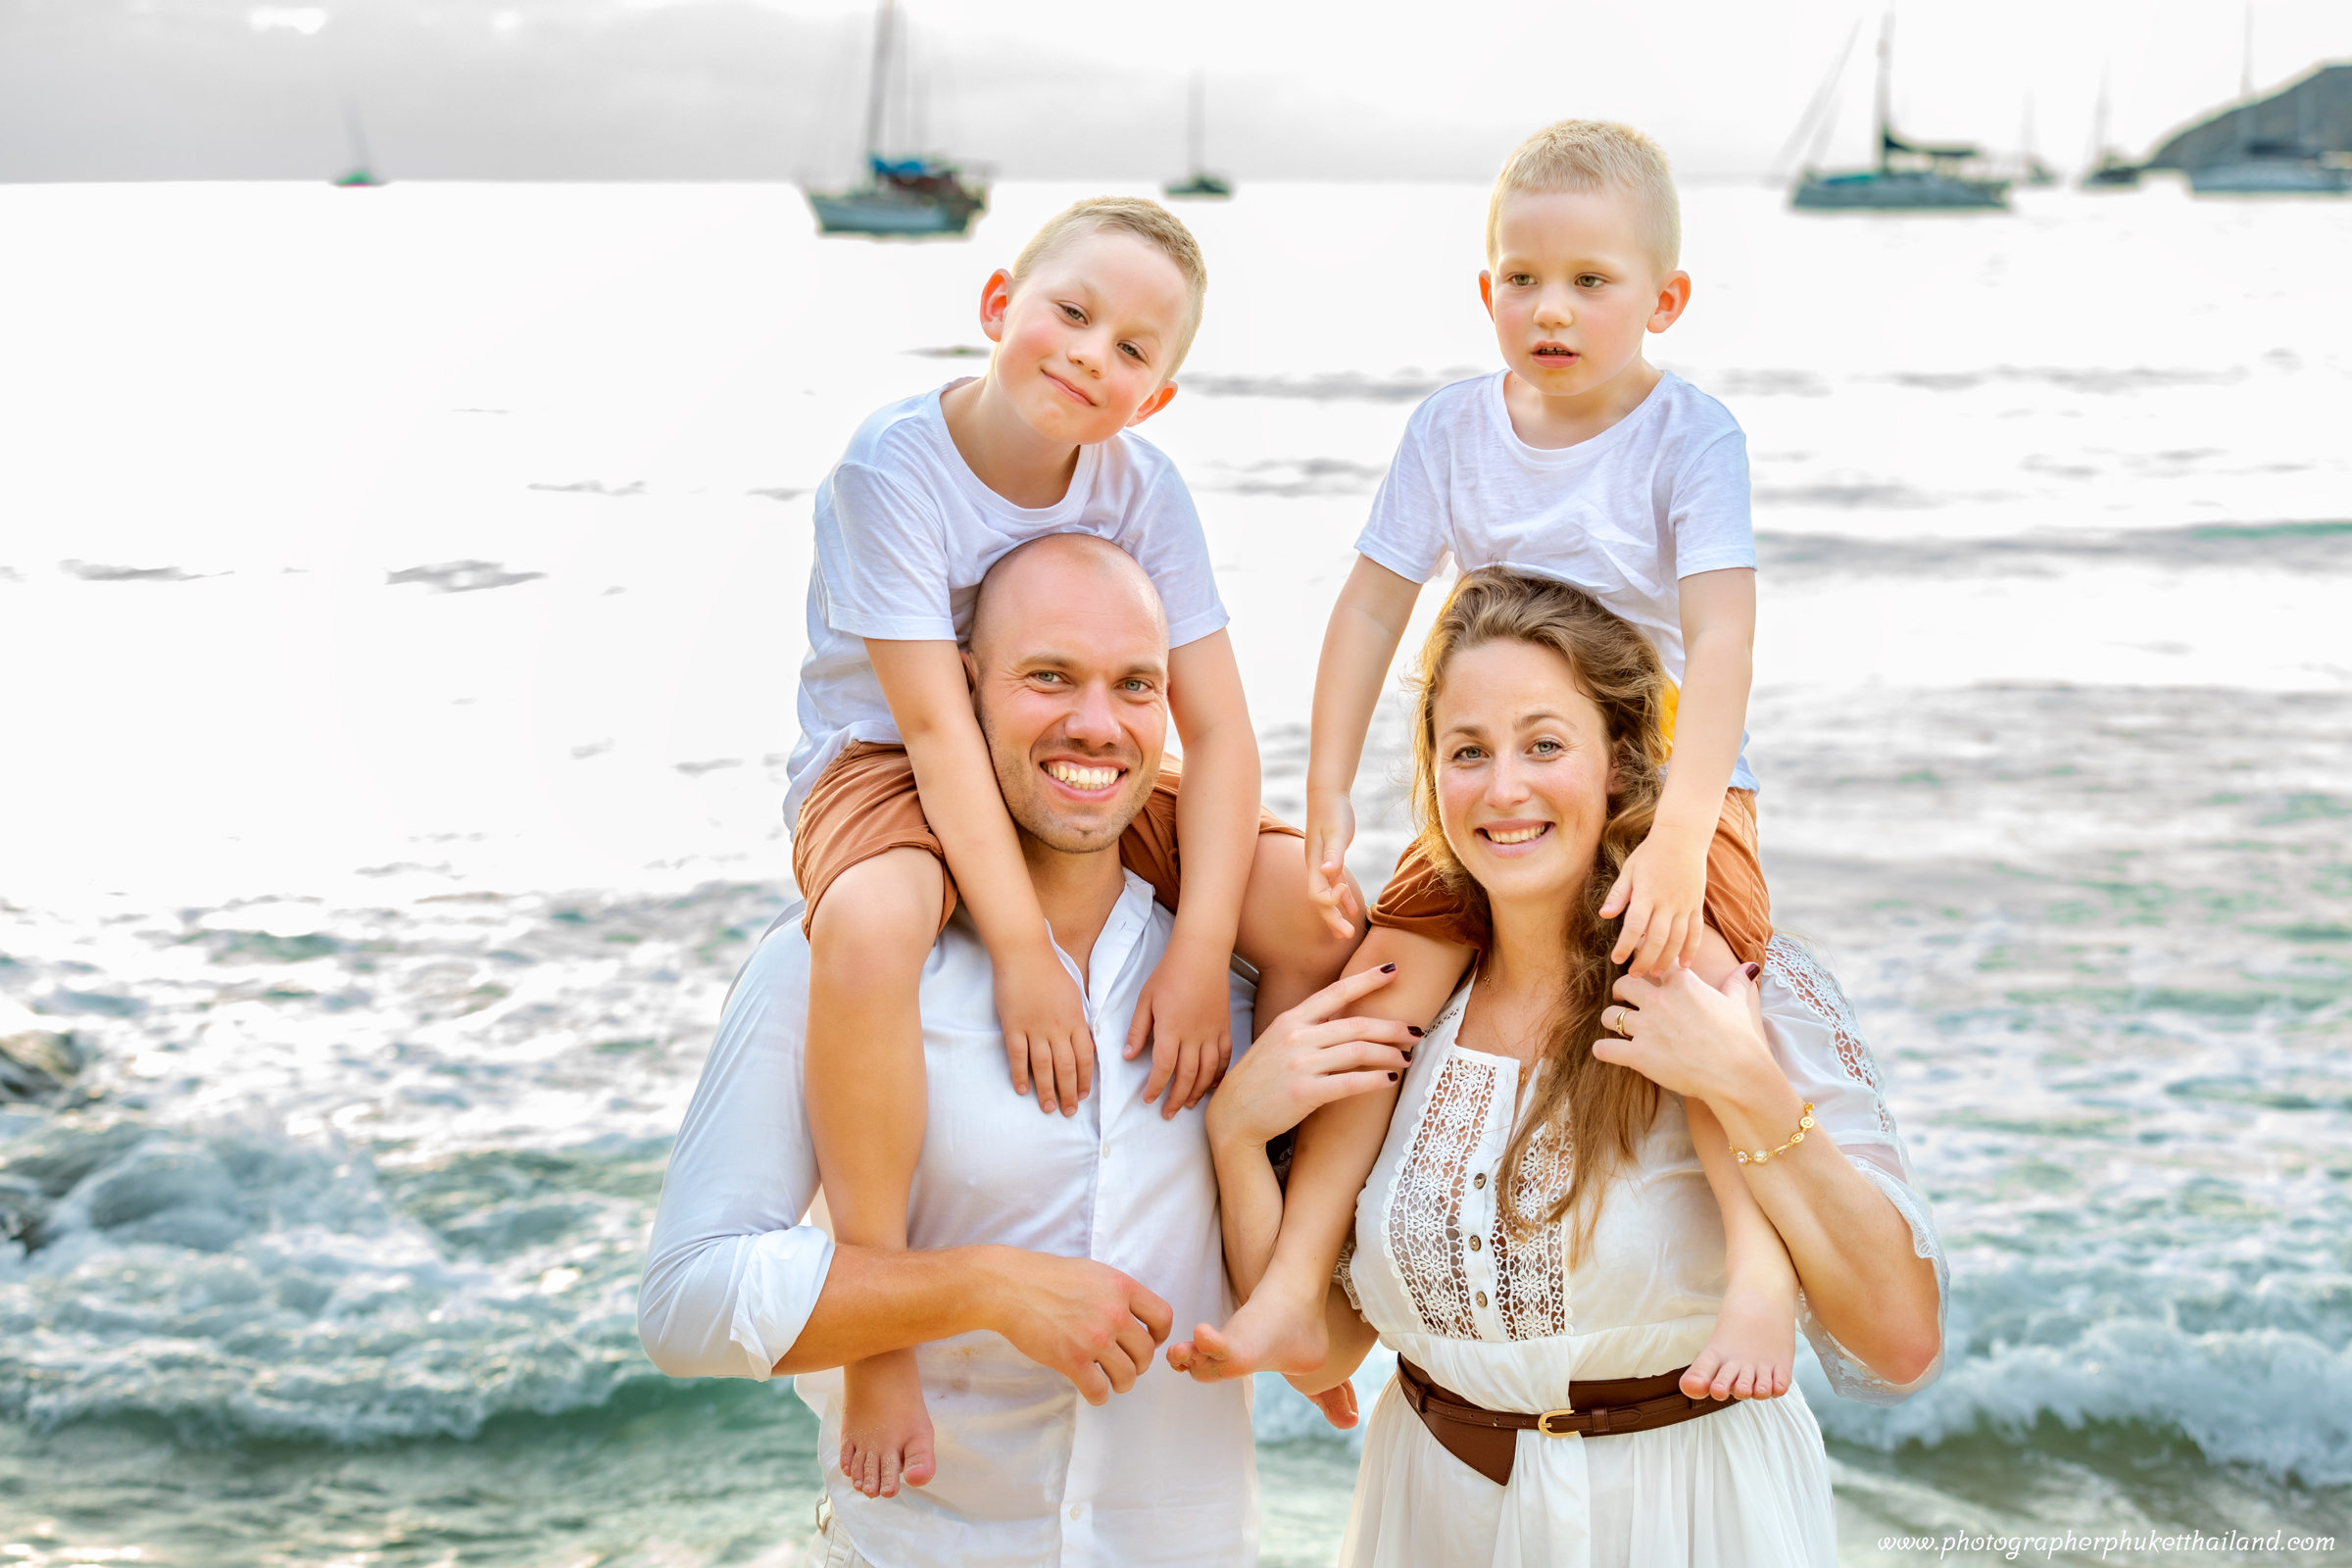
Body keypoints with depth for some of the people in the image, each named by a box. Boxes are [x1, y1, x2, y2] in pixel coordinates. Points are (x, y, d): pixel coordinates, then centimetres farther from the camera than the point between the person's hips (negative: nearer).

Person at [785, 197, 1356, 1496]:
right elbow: (938, 727, -27)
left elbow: (1216, 728, -13)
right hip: (884, 772, -4)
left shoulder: (1140, 484, -10)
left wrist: (1200, 951, -25)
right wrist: (1021, 951, -33)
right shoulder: (893, 462, -21)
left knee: (1314, 908, -16)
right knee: (870, 931, -40)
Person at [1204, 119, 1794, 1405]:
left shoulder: (1689, 435, -12)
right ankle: (1295, 1283, -14)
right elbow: (1371, 608, 4)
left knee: (1674, 959, -33)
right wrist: (1327, 796, -2)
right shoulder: (1454, 427, 1)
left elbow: (1721, 636, -22)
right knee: (1394, 960, -16)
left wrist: (1681, 833, -34)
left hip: (1668, 786, -4)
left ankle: (1761, 1261, -31)